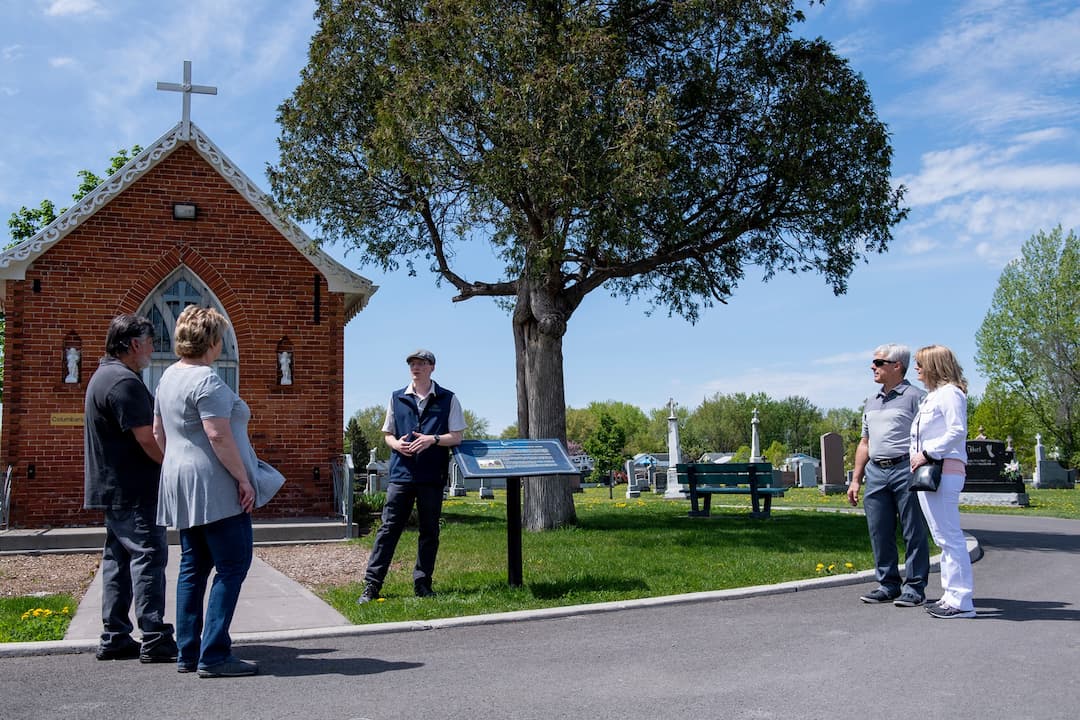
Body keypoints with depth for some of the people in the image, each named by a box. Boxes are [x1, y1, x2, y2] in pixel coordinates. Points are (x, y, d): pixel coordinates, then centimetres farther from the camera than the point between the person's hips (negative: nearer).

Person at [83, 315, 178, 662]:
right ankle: (154, 640, -7)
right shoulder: (124, 382, -17)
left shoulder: (104, 376, 17)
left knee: (119, 559, 12)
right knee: (148, 556, -8)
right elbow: (148, 440, -21)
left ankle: (115, 639, 17)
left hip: (113, 488, 11)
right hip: (134, 491, -11)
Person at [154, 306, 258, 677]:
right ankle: (214, 656, -6)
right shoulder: (206, 379, -15)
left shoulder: (169, 376, 14)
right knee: (232, 566, -5)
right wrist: (243, 479, -16)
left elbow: (158, 431, 20)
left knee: (193, 567, 13)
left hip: (180, 486, 10)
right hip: (214, 487, -10)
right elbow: (219, 436, -21)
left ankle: (188, 653, 17)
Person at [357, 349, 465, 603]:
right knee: (388, 528, -2)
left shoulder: (448, 399, 5)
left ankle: (422, 583, 16)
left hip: (432, 476, -1)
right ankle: (371, 585, 1)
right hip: (401, 474, 1)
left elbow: (456, 437, 2)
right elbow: (387, 434, 16)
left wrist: (433, 439, -15)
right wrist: (396, 444, -6)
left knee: (429, 531, 6)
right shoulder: (397, 398, 11)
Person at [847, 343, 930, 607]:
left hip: (906, 469, -7)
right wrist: (856, 479, 20)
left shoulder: (914, 397, -2)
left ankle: (914, 587, 7)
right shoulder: (872, 402, 21)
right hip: (875, 472, 7)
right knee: (879, 534, 8)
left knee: (914, 533, -1)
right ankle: (887, 584, 17)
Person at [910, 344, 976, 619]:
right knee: (943, 538, 13)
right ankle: (951, 595, 20)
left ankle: (961, 601, -8)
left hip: (944, 471, -11)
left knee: (950, 537, -10)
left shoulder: (949, 393, -8)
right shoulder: (932, 396, 23)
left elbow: (957, 431, -19)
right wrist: (919, 458, 10)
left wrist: (927, 454, -18)